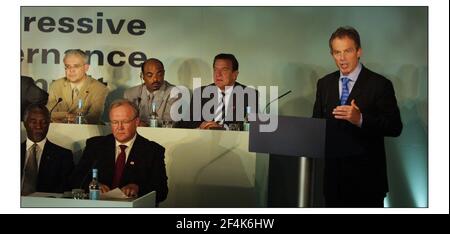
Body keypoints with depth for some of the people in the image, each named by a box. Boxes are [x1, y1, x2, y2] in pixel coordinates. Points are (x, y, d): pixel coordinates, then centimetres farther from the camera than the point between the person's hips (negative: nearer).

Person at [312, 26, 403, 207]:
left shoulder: (380, 84, -6)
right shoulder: (324, 84, 8)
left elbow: (395, 127, -11)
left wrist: (360, 119, -26)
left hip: (366, 177, -4)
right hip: (333, 174, 4)